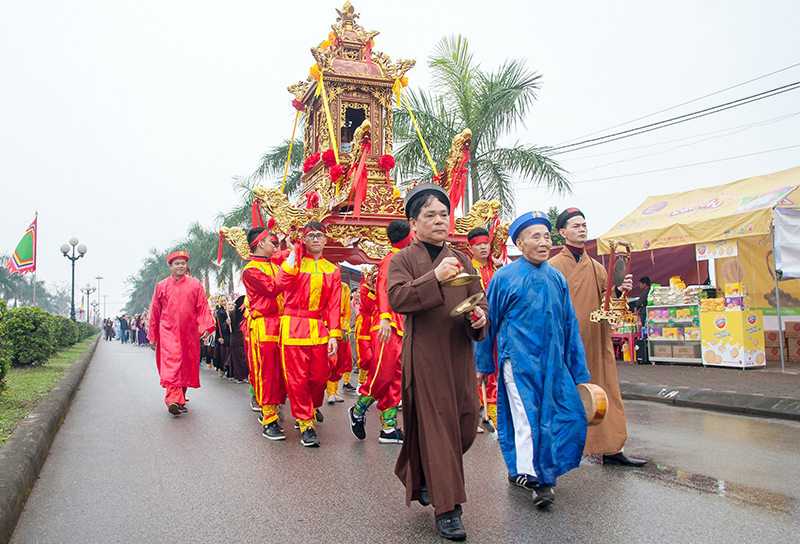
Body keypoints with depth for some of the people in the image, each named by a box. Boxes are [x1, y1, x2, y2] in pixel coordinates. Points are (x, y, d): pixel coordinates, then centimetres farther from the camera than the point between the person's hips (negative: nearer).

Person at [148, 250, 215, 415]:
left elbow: (203, 308, 3)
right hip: (168, 332, -1)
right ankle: (173, 400, -24)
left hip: (189, 332, 1)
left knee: (187, 365, 6)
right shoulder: (161, 286, 8)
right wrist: (152, 336, 10)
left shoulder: (195, 285, 6)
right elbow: (154, 313, 11)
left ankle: (181, 397, 21)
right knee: (171, 363, -16)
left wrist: (205, 327, -11)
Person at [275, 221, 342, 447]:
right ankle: (305, 423, 8)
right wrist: (293, 256, -18)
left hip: (319, 328, 3)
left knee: (319, 376, 7)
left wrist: (334, 335, -1)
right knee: (297, 377, -2)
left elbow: (334, 305, 7)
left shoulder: (332, 270, 12)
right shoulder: (294, 261, 5)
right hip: (294, 326, -3)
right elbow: (281, 283, -16)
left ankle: (312, 408, 34)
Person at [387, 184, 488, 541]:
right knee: (436, 426, -4)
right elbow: (396, 298, -15)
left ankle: (424, 476, 34)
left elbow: (478, 299, 17)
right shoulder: (403, 260, 1)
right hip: (424, 355, -5)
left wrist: (480, 315, -6)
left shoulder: (461, 260, 17)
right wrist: (435, 277, -27)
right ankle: (446, 509, 6)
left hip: (460, 354, 6)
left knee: (467, 422, 7)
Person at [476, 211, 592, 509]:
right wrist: (483, 364, 7)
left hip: (553, 362, 5)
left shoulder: (557, 279, 9)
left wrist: (580, 372, 11)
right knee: (526, 418, -3)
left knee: (571, 416, 5)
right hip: (519, 360, -5)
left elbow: (570, 326, 12)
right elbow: (489, 323, 3)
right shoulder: (504, 278, -3)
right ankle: (529, 474, 15)